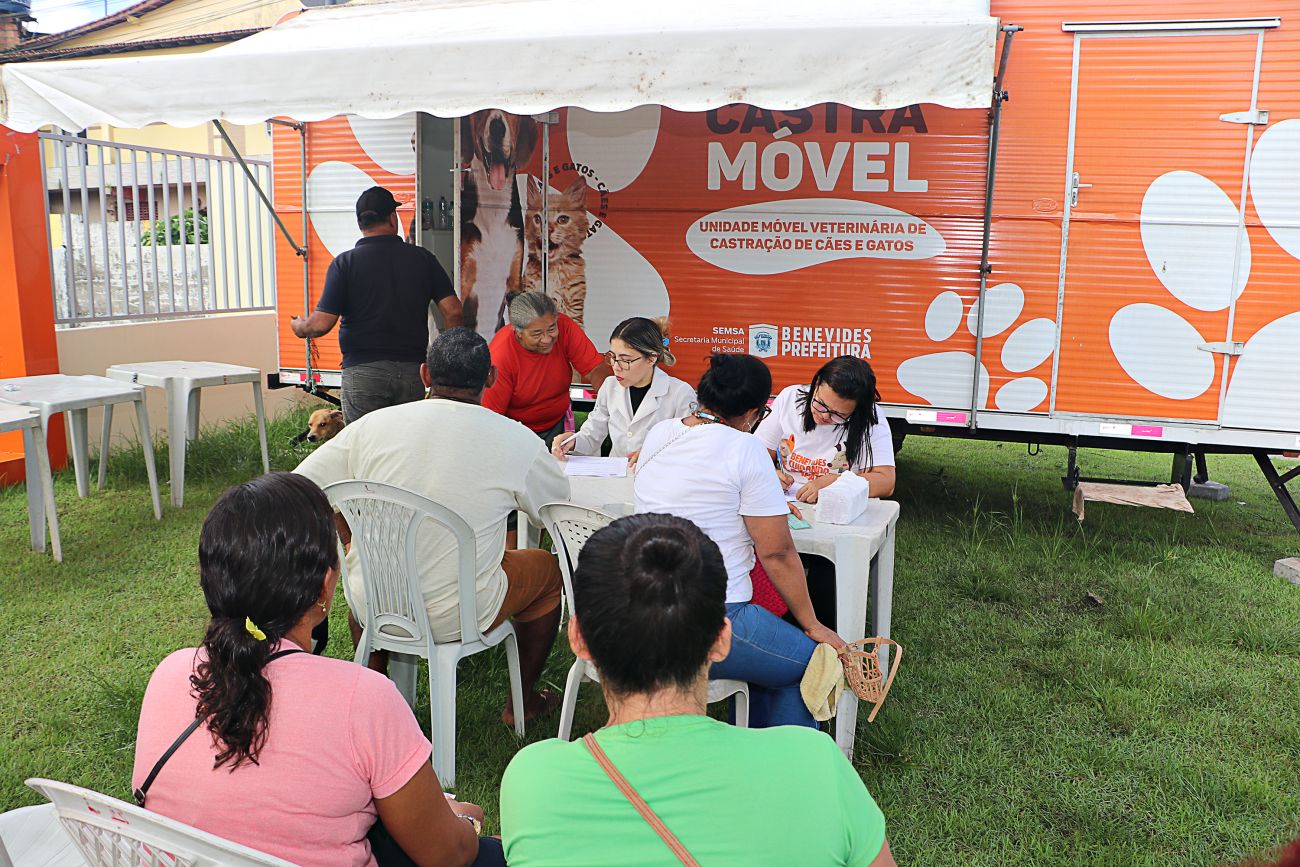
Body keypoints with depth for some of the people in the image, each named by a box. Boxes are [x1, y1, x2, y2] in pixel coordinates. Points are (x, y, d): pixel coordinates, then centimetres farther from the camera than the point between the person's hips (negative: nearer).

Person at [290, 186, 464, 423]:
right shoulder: (422, 258, 3)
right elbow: (453, 311, -3)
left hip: (363, 371, -2)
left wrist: (300, 328, 14)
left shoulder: (345, 263, -4)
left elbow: (322, 323, -9)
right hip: (412, 370, 3)